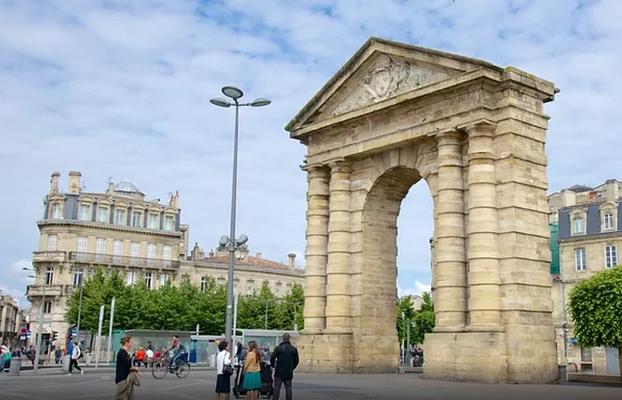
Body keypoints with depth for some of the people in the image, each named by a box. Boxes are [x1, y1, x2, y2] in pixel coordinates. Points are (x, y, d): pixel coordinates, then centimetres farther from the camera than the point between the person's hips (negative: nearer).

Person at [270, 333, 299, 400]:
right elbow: (296, 361, 9)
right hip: (289, 373, 3)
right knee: (288, 389, 7)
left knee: (277, 388, 2)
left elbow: (272, 358, -9)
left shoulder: (278, 348, -8)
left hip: (279, 373, -2)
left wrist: (273, 366, 9)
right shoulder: (294, 349, 2)